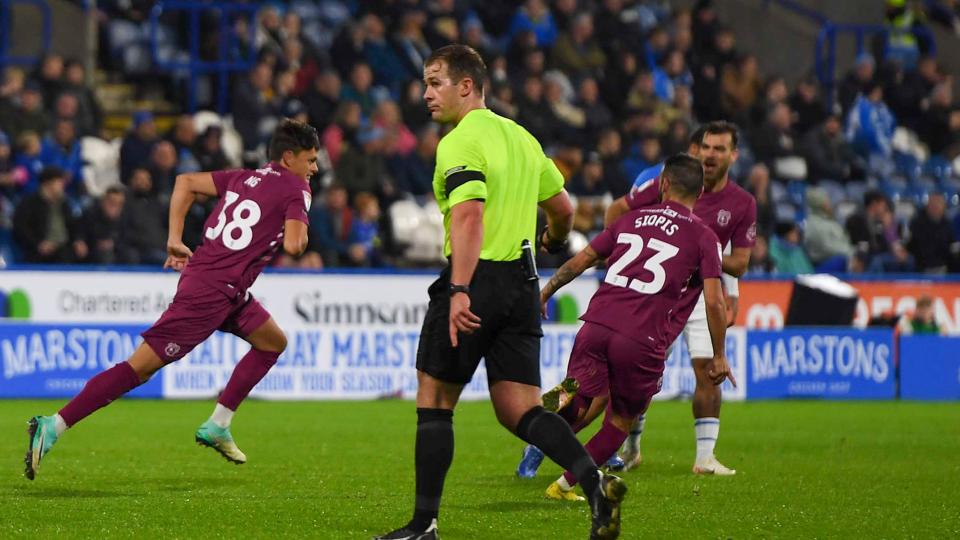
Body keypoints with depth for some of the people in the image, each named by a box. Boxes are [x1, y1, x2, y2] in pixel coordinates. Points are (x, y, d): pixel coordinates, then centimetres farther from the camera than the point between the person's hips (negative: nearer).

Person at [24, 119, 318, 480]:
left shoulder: (245, 178, 16)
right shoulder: (295, 189, -6)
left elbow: (186, 182, 17)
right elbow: (293, 245, -18)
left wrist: (175, 240, 15)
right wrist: (300, 233, 5)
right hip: (210, 295, -9)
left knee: (274, 343, 23)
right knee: (141, 367, -10)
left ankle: (217, 427, 21)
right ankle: (53, 428, -13)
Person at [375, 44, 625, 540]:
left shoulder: (459, 142, -10)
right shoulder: (520, 137, 15)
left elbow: (469, 216, -24)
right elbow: (563, 207, 22)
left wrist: (459, 291, -31)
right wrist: (553, 241, 45)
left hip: (476, 278, -7)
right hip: (521, 284, 7)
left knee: (434, 402, 6)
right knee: (519, 411, 5)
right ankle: (594, 482, -18)